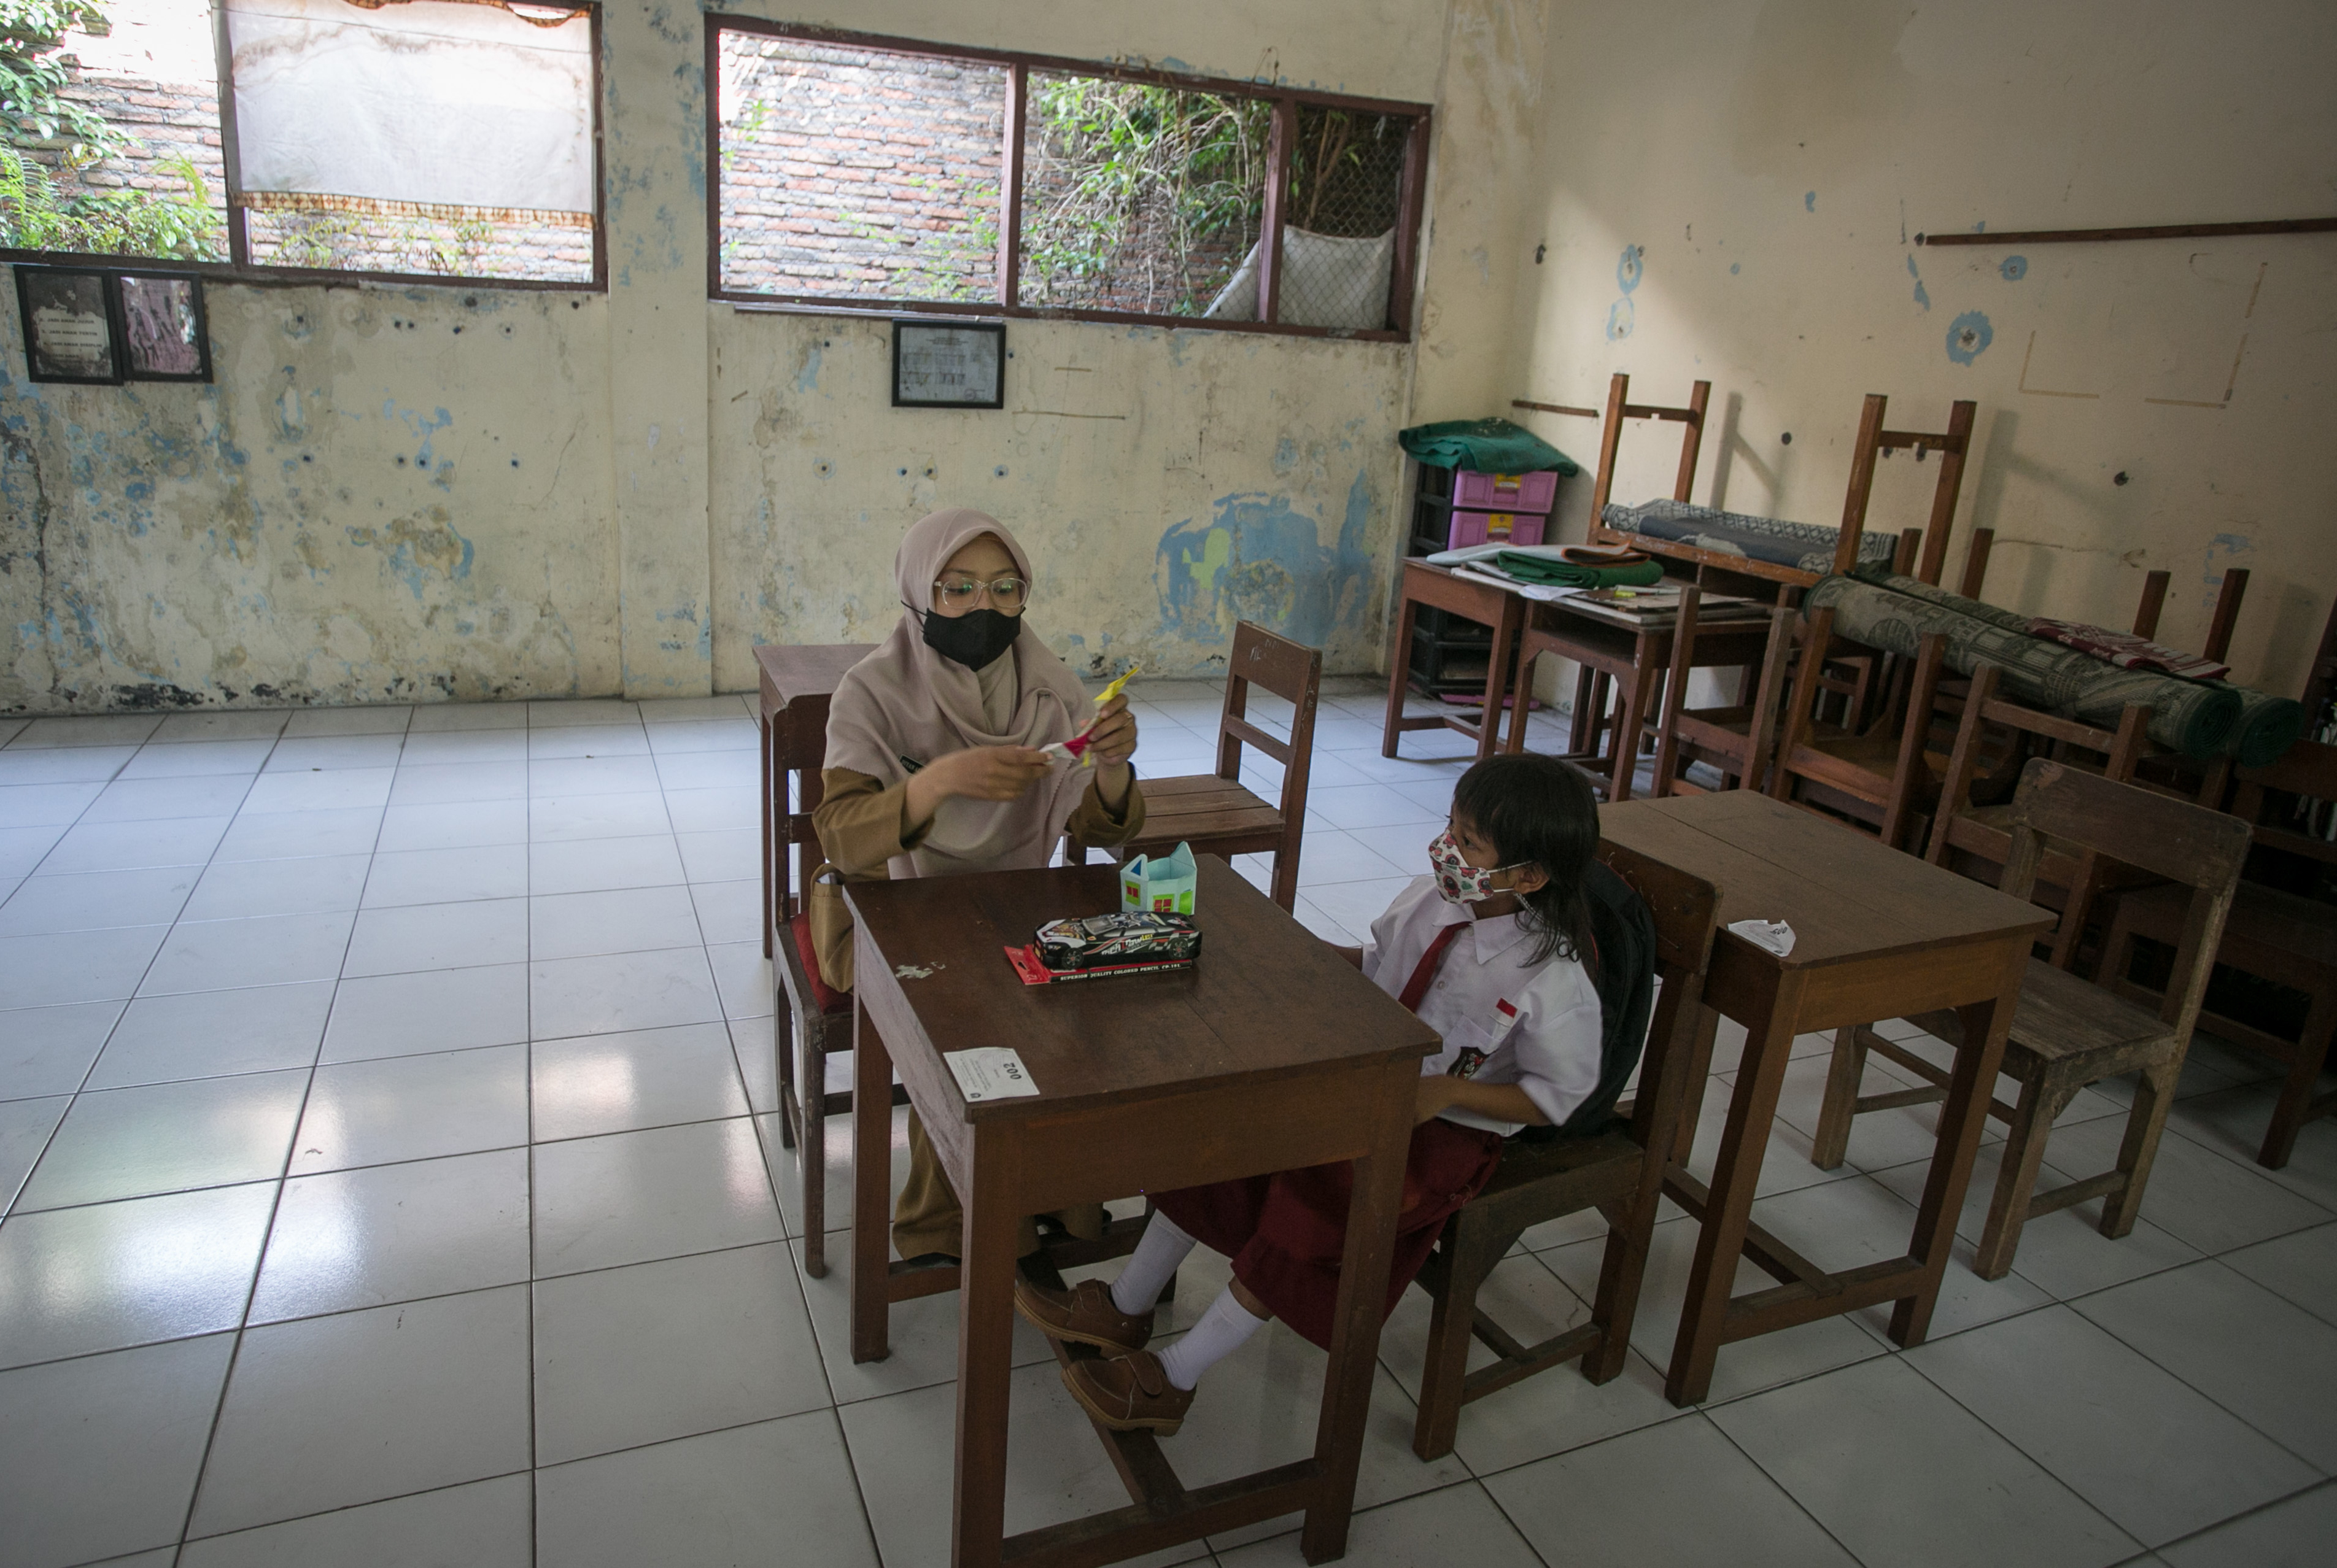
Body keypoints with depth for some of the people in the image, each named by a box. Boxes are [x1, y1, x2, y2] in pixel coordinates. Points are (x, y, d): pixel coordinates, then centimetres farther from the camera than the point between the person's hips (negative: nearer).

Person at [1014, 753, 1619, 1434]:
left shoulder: (1555, 981, -23)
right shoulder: (1428, 898, -6)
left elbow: (1559, 1097, -13)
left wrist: (1448, 1090, -24)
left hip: (1450, 1126, -6)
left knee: (1315, 1198, -26)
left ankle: (1173, 1378, -9)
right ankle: (1125, 1308, 9)